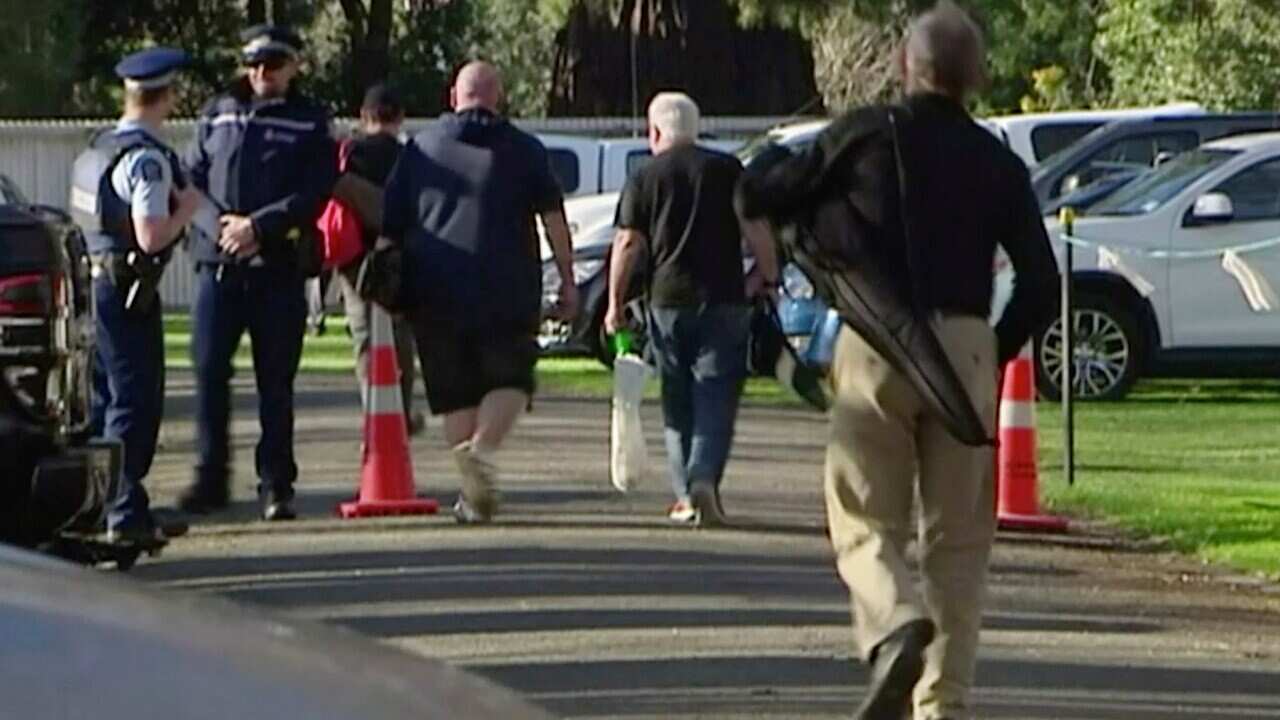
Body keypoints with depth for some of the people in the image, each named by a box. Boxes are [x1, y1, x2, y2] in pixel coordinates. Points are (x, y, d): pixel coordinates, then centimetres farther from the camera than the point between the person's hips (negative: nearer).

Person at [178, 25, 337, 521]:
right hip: (217, 262, 2)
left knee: (276, 381, 1)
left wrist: (258, 225, -14)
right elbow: (193, 179, 11)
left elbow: (315, 195, -4)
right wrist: (219, 224, -7)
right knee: (209, 371, -4)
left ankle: (276, 484, 7)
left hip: (279, 267, -2)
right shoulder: (218, 115, 12)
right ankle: (211, 477, 4)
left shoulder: (310, 124, 5)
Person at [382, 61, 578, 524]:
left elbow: (390, 225, 10)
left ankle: (472, 493, 4)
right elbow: (553, 217, -2)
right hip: (506, 291, -2)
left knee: (455, 392, 9)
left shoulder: (421, 148, 11)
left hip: (435, 293, 2)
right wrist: (567, 280, 0)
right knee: (509, 379, 8)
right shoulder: (524, 150, 6)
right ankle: (482, 448, -20)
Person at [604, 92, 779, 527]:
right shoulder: (726, 170, 2)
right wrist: (767, 275, 10)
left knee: (678, 403, 11)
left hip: (667, 300, 1)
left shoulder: (644, 180, 3)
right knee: (717, 398, -2)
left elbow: (628, 243, -2)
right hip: (723, 300, -1)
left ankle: (686, 495, 10)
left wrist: (615, 303, 2)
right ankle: (704, 478, -21)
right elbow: (755, 229, -2)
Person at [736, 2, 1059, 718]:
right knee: (957, 541, 9)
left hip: (875, 345, -2)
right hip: (965, 349, 2)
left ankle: (895, 625, -26)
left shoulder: (866, 135, 2)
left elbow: (758, 197, 7)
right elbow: (1041, 285, 5)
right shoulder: (998, 164, 9)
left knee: (867, 525, 4)